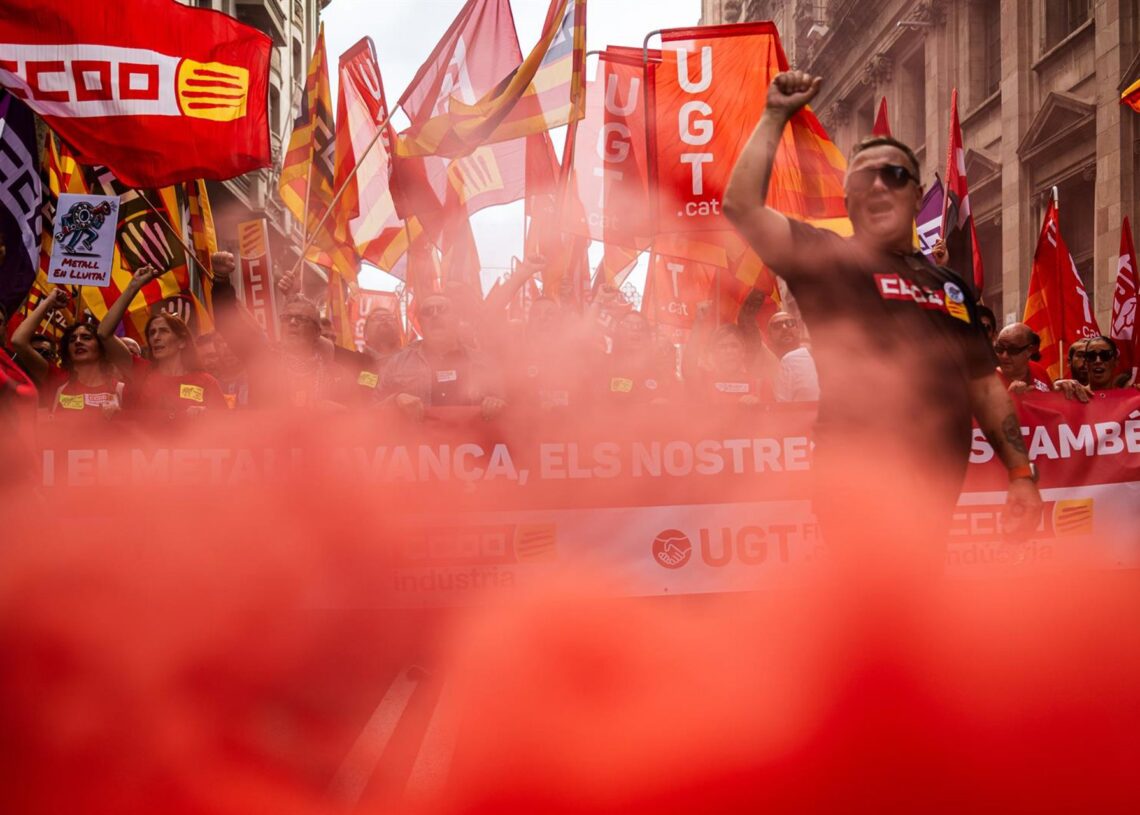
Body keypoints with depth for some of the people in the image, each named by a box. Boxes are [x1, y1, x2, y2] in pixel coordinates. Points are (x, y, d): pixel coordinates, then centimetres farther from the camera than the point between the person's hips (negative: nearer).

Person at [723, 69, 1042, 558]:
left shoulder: (949, 284, 18)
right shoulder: (828, 259, 2)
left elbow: (984, 383, 19)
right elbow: (742, 207, -11)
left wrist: (1021, 472, 12)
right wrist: (775, 117, -6)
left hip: (936, 497, 6)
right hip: (863, 493, -6)